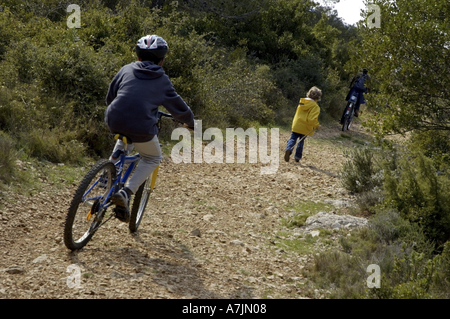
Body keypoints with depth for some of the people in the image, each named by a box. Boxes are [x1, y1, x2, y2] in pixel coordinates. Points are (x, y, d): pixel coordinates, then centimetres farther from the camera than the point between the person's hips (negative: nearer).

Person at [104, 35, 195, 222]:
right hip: (141, 129, -4)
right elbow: (178, 107, 16)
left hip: (114, 122, 4)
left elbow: (110, 97, 21)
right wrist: (190, 122, 35)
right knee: (153, 158, 22)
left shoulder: (126, 70, 15)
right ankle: (125, 192, 2)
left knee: (124, 141, 39)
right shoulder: (162, 80, 9)